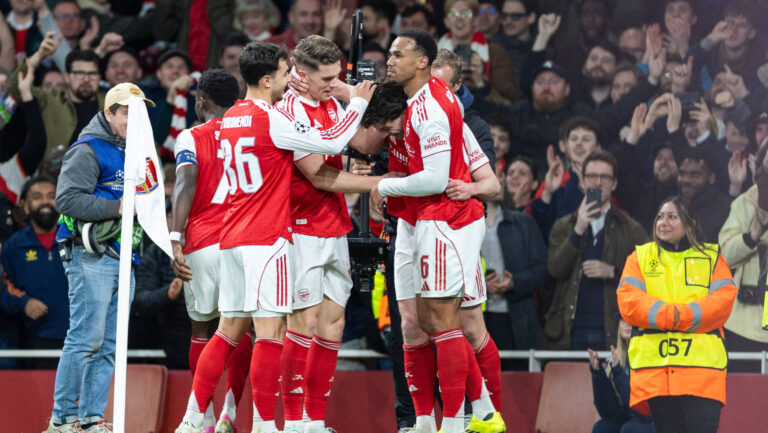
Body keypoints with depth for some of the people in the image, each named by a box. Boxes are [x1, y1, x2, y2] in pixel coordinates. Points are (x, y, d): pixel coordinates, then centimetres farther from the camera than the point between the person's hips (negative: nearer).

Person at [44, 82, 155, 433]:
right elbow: (67, 199, -17)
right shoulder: (88, 150, -6)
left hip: (122, 258, 9)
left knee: (109, 344, 6)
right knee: (86, 338, -11)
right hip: (91, 257, -9)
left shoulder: (132, 153, 21)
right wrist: (115, 208, -19)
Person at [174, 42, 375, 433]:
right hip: (268, 239, -8)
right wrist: (357, 103, 3)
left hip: (232, 238, 8)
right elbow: (331, 142, -12)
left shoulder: (230, 119, 12)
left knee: (228, 331, 12)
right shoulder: (272, 119, -12)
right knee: (270, 332, -7)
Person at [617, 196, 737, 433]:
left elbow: (723, 300, -2)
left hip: (703, 369, -1)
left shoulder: (711, 258, 15)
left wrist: (681, 316, -16)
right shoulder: (640, 257, 17)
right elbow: (628, 302, 1)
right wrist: (669, 315, -15)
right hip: (655, 367, 1)